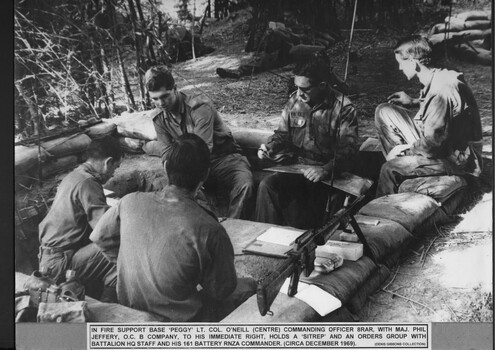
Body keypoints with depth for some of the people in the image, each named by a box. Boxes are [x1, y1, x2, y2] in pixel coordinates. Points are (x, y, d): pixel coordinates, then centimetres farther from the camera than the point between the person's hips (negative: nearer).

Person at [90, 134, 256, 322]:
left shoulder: (131, 202, -16)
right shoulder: (209, 230, -30)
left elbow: (99, 237, 3)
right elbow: (221, 291, -16)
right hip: (180, 318, -5)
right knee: (249, 285, 17)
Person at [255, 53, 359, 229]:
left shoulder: (343, 108, -10)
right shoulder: (294, 100, 6)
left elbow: (347, 149, -16)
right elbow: (282, 134, 17)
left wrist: (326, 170, -33)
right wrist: (269, 146, -5)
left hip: (327, 176, -5)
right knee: (267, 185, -25)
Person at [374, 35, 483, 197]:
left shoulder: (443, 90, -28)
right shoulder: (436, 78, 0)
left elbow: (432, 145, -28)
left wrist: (405, 148, -12)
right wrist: (413, 102, 11)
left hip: (459, 158, -9)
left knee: (390, 170, -22)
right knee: (383, 112, 3)